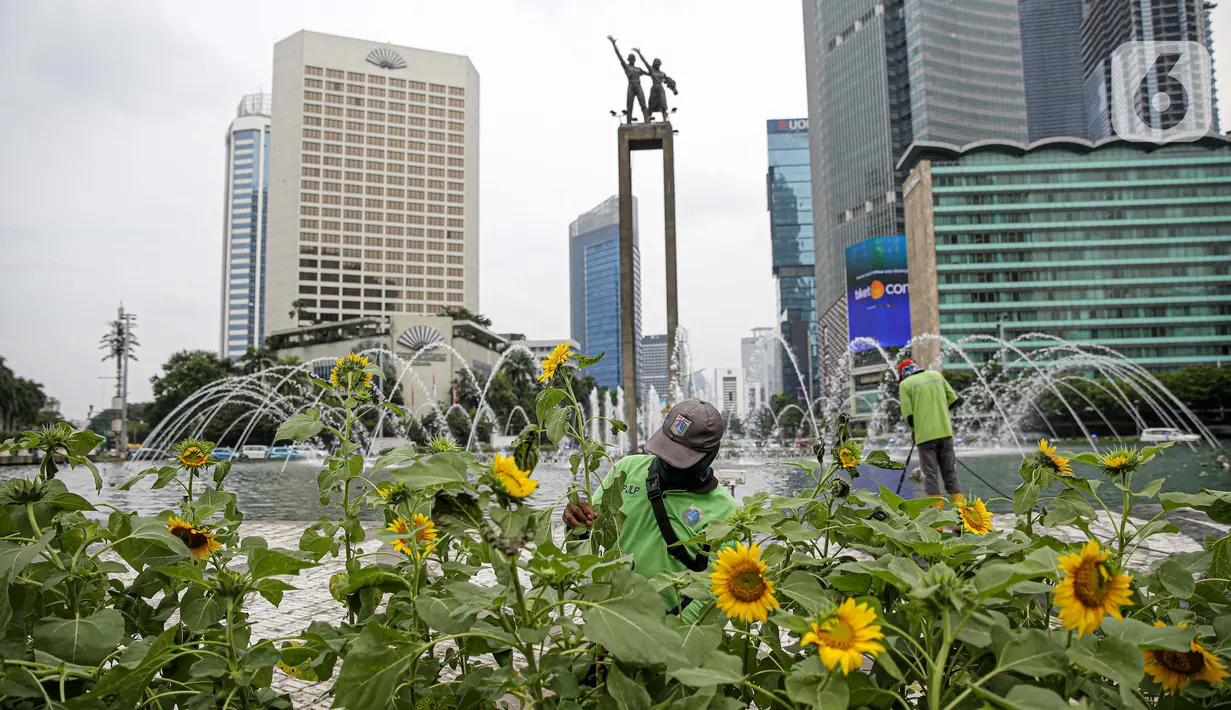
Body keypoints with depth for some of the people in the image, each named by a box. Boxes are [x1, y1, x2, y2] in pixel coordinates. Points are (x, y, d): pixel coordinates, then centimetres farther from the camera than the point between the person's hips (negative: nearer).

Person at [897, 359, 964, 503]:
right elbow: (953, 399, 12)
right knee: (950, 473, 13)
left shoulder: (905, 384, -3)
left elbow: (908, 414, -7)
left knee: (931, 475, 2)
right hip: (945, 432, 4)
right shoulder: (936, 375, 12)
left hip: (925, 435, -4)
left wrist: (914, 431, 10)